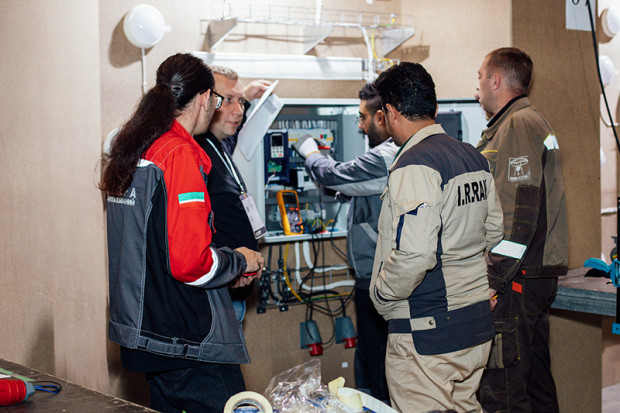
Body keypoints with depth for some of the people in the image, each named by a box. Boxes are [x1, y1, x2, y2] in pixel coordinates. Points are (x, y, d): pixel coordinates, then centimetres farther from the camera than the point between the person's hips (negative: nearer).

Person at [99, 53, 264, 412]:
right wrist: (240, 261, -4)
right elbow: (191, 264, -23)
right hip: (190, 343, -10)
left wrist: (228, 271, 17)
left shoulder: (133, 152, 10)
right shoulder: (180, 155, -18)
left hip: (146, 334, 10)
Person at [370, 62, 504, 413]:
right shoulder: (474, 158, 8)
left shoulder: (414, 166, -19)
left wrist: (381, 293, -10)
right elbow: (493, 232, 18)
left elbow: (413, 255, -26)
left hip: (426, 332, -9)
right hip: (478, 322, 9)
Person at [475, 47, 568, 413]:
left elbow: (520, 211, -21)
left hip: (516, 278, -11)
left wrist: (495, 279, -20)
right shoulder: (530, 122, 20)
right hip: (538, 274, 11)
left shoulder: (517, 126, -12)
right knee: (536, 379, 17)